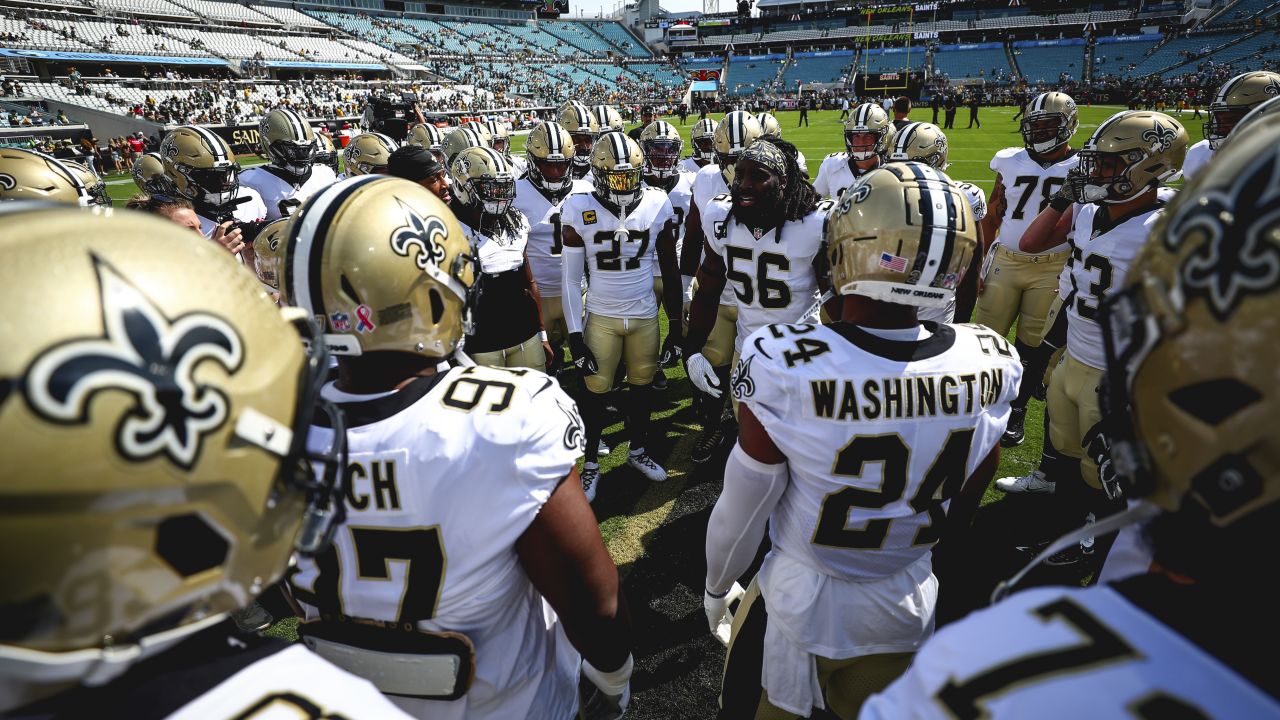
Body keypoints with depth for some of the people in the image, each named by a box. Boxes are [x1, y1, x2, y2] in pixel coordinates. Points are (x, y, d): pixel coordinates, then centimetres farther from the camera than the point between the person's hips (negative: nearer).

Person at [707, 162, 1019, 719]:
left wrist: (716, 588, 4)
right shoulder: (991, 365, -16)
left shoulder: (783, 365, -30)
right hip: (909, 608, 4)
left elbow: (742, 508, -16)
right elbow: (963, 506, 0)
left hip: (800, 606, -3)